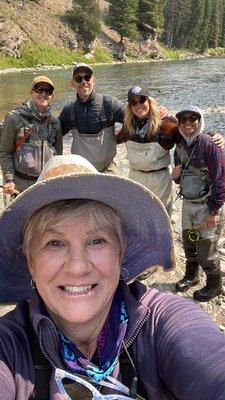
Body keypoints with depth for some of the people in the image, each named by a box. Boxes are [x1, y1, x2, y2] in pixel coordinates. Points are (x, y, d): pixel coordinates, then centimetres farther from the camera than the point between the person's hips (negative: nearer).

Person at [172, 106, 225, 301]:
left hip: (208, 206, -6)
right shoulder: (180, 148, 6)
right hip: (188, 204, 7)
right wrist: (175, 175, -6)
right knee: (189, 244, 19)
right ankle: (191, 276, 42)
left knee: (206, 249, 3)